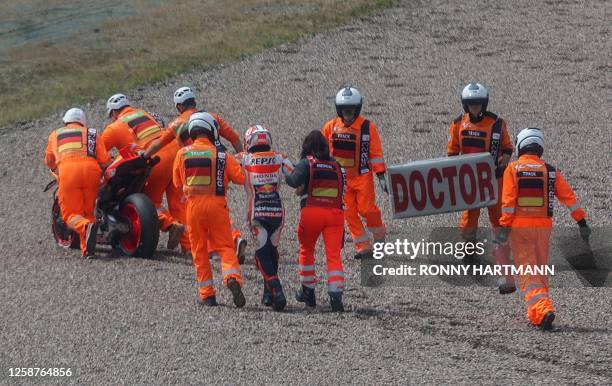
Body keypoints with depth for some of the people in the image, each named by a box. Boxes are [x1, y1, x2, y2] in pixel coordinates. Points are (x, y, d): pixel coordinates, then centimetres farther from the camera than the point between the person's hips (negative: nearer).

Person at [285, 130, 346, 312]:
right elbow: (342, 190, 15)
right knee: (334, 254, -4)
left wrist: (287, 175, 8)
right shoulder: (337, 166, 16)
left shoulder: (307, 163, 2)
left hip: (312, 211, -2)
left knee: (307, 250, 20)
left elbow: (294, 181, -15)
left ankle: (308, 292, 28)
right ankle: (336, 295, -21)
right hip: (335, 213, 2)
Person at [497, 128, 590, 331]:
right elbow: (568, 197, 3)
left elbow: (508, 201, -11)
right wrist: (582, 222, 6)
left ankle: (542, 309, -21)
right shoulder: (550, 171, 4)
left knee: (527, 272, -2)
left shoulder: (513, 169, -4)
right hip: (543, 226, 3)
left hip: (519, 226, -3)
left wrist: (504, 227, -11)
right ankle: (536, 315, 20)